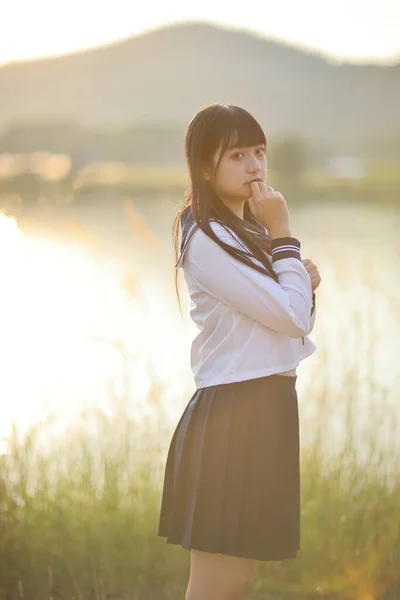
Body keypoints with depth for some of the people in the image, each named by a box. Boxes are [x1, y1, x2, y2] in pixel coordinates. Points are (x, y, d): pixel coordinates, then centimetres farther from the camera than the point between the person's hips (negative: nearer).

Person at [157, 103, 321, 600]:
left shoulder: (249, 236, 16)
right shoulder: (207, 241, -14)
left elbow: (294, 319, 17)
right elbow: (290, 316, -17)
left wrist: (304, 279, -3)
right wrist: (283, 236, -11)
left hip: (266, 409, 10)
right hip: (232, 414, -10)